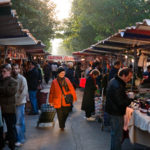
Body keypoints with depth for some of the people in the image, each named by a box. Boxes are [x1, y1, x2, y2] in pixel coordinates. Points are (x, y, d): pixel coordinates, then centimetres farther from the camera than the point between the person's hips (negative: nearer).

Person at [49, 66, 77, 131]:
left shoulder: (67, 80, -2)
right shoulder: (54, 82, -6)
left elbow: (72, 89, 3)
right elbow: (51, 92, 1)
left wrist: (74, 98, 4)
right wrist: (51, 101, 5)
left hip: (66, 102, 1)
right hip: (58, 102, -1)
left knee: (66, 113, 6)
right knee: (60, 115, 7)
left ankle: (62, 124, 35)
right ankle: (62, 126, 30)